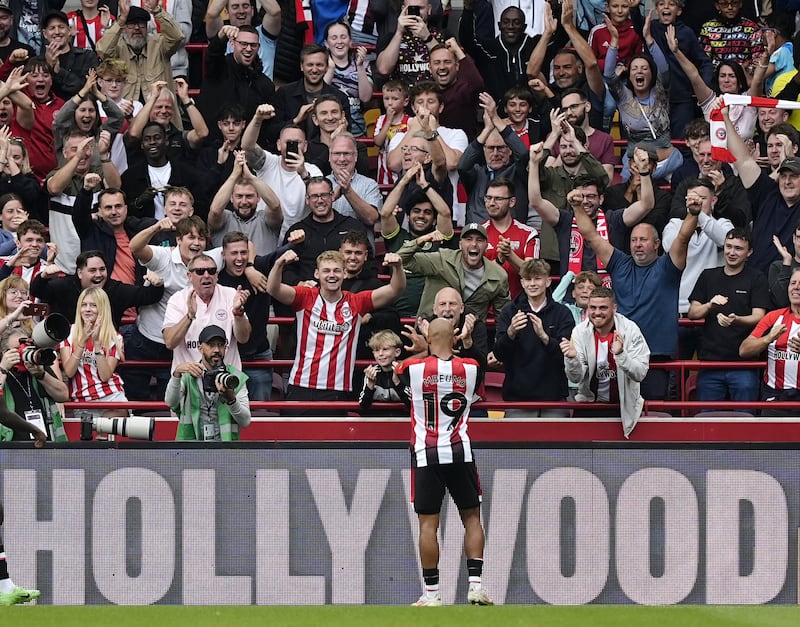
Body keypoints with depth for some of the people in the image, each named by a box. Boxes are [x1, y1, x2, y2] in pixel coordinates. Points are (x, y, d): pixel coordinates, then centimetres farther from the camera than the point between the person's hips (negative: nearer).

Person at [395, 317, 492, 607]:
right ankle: (475, 583, 3)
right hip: (460, 452, 1)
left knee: (428, 523, 2)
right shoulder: (470, 369, 0)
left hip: (426, 454, -1)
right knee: (472, 517, 12)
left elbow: (396, 371, 17)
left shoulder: (414, 368, -6)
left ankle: (431, 592, 1)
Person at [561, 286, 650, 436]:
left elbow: (640, 374, -18)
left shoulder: (630, 330, -11)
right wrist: (571, 358, -30)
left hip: (624, 405, -2)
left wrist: (620, 354, -35)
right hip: (589, 402, 2)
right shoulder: (580, 332, -6)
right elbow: (576, 378, -9)